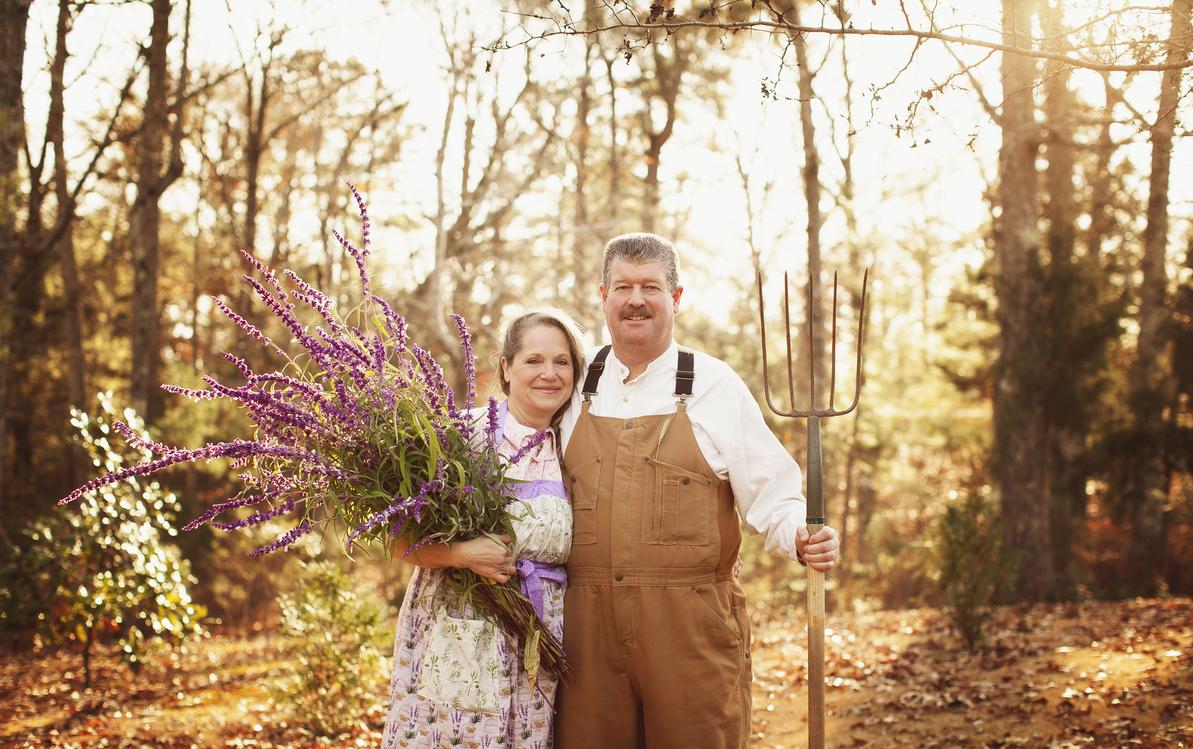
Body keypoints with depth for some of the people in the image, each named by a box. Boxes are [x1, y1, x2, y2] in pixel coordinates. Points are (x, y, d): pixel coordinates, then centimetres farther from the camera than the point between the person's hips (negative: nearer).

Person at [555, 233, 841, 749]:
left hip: (692, 629, -2)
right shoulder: (575, 389, 10)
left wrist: (803, 538, -18)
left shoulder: (716, 387, 1)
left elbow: (772, 495, 0)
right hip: (589, 628, 2)